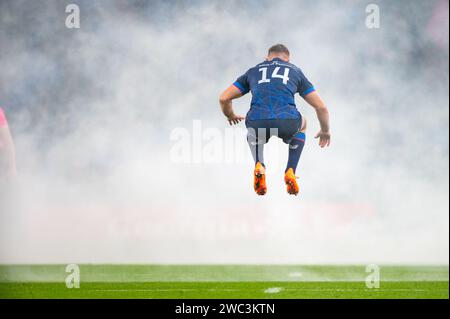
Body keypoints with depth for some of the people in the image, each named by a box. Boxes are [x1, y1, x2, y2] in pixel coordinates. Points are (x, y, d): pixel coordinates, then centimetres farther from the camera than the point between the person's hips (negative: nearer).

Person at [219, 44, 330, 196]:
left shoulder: (253, 71, 29)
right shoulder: (295, 71, 28)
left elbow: (224, 98, 27)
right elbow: (321, 107, 27)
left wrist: (231, 116, 49)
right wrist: (325, 131, 46)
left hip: (258, 122, 1)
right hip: (287, 122, -1)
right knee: (302, 124, 37)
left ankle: (259, 165, 12)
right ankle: (290, 171, 20)